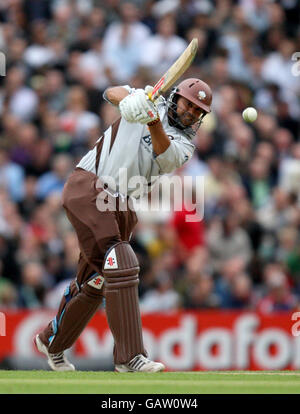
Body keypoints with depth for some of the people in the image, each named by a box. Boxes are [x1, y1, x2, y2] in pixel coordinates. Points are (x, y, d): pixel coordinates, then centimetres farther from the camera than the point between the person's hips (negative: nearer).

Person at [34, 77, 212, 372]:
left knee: (95, 281, 10)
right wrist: (129, 100, -31)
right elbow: (112, 92, -8)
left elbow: (166, 156, -13)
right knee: (119, 263, -20)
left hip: (120, 206, 6)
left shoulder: (183, 146, 10)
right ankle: (130, 355, -27)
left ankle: (52, 342, 34)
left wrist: (154, 123, -32)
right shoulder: (152, 101, 7)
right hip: (87, 185, -6)